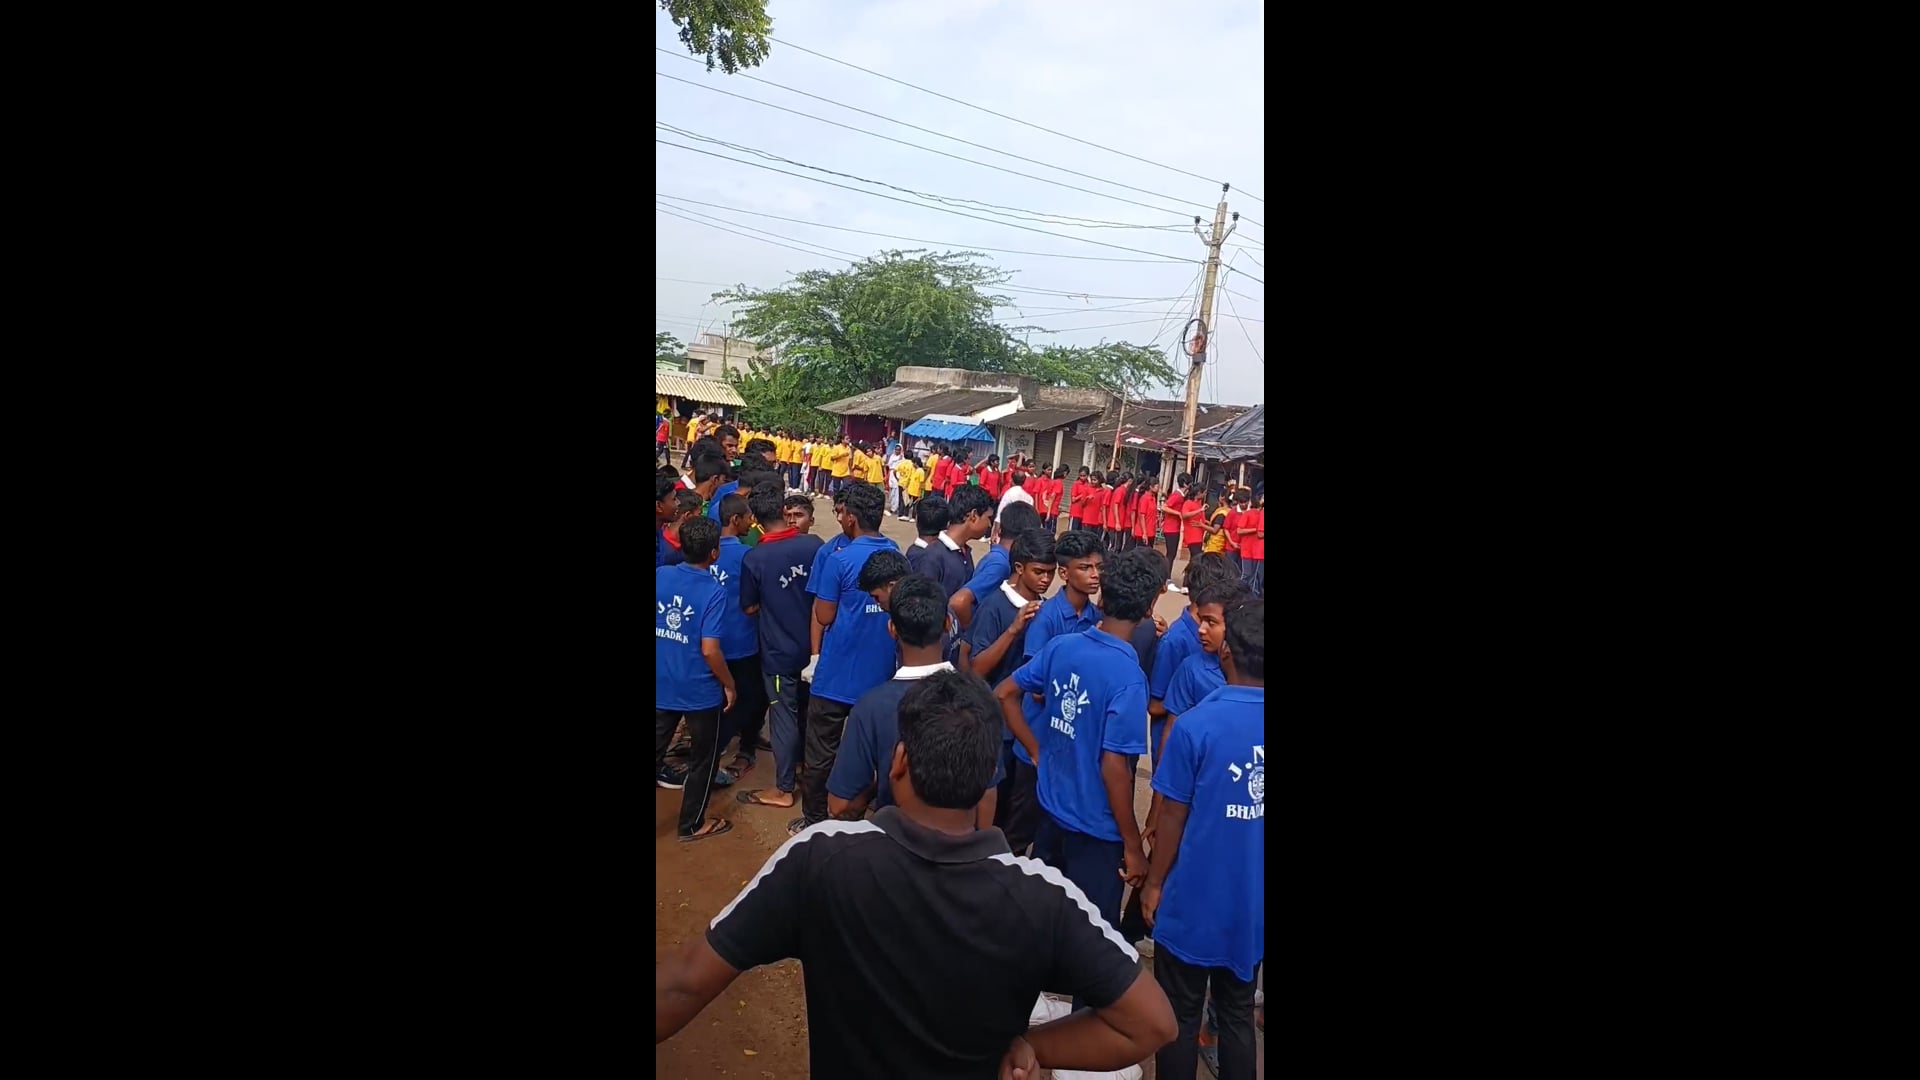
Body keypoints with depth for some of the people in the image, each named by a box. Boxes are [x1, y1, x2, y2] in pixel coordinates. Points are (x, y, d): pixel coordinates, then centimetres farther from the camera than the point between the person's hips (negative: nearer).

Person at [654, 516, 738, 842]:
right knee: (704, 758, 15)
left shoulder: (660, 575, -5)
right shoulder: (712, 591, -19)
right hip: (700, 690, -4)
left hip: (662, 687, 4)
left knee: (658, 749, 20)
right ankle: (692, 824, 26)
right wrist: (729, 684, -7)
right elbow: (709, 650, -21)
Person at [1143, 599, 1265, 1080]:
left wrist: (1154, 882, 2)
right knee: (1237, 1016, 21)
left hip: (1195, 900, -4)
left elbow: (1173, 817, -13)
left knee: (1180, 1018, 14)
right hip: (1254, 904, 4)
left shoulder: (1197, 725, -22)